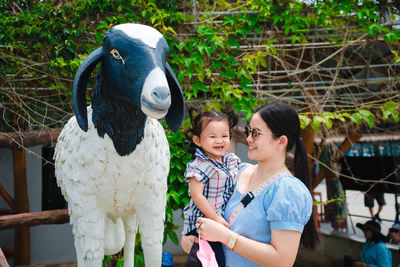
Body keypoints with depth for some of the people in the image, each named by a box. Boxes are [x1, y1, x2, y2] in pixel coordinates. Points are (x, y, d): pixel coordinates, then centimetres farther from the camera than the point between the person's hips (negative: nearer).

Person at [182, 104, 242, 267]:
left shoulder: (232, 160, 7)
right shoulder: (199, 166, -16)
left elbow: (237, 184, 24)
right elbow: (197, 195, -18)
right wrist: (215, 218, -17)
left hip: (226, 220, 7)